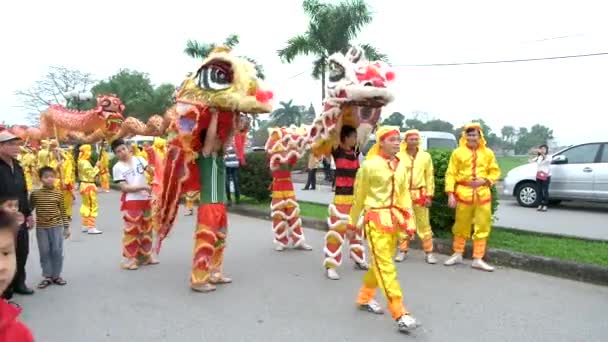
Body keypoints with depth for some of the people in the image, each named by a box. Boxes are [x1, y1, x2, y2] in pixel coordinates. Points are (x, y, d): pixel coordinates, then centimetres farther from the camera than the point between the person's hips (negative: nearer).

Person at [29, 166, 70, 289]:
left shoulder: (59, 193, -3)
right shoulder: (35, 194, -2)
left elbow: (63, 211, 1)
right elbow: (29, 209, 7)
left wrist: (66, 227, 2)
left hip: (57, 226, -1)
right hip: (41, 227, 1)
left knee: (57, 251, 4)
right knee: (44, 252, 8)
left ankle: (56, 275, 18)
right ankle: (47, 276, 19)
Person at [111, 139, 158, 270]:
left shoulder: (139, 159, 4)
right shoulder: (117, 167, -5)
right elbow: (124, 188, -13)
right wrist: (143, 187, -19)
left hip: (145, 199, 5)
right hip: (131, 202, -4)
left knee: (146, 229, 14)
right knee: (132, 230, -4)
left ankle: (145, 256, 27)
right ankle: (129, 258, 6)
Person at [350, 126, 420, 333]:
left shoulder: (400, 166, 9)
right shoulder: (369, 165, -9)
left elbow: (404, 195, 11)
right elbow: (359, 196, -1)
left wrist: (409, 222, 6)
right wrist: (353, 222, 7)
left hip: (394, 218, 7)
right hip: (376, 218, -7)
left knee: (380, 262, 16)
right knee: (385, 266, -8)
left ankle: (365, 298, 36)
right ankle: (400, 315, -7)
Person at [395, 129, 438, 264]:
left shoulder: (425, 156, 3)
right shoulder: (399, 156, -2)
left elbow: (429, 177, 4)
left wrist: (429, 195, 0)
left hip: (420, 194, 0)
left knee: (424, 224, 3)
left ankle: (429, 252, 12)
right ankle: (403, 251, 19)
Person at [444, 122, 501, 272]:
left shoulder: (488, 153, 5)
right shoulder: (458, 152, -1)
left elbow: (495, 172, 10)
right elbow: (451, 174, -2)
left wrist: (484, 181, -10)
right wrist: (450, 194, -10)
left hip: (483, 194, 2)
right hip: (463, 193, -2)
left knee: (482, 227, 4)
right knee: (461, 226, 9)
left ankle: (478, 259, 13)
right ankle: (457, 254, 26)